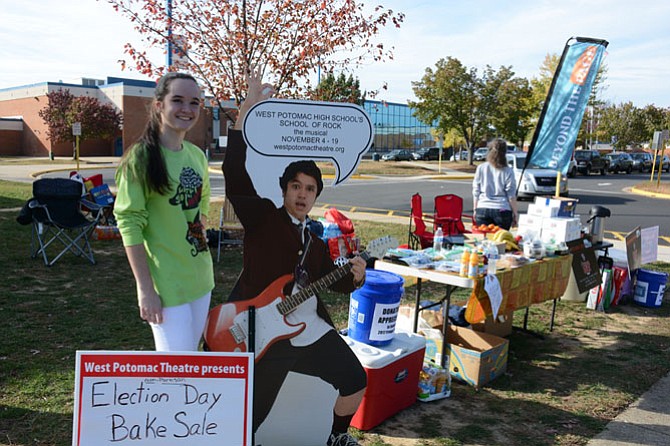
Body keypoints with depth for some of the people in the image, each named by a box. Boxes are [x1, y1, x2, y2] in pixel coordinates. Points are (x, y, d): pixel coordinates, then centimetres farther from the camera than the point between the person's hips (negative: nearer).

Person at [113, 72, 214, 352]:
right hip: (165, 282, -7)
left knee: (192, 356, 17)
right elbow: (129, 224, -16)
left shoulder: (197, 155, 6)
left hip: (200, 276, 7)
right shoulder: (142, 156, -13)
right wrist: (145, 288, -18)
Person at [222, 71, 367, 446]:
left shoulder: (316, 243, 13)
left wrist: (354, 276, -5)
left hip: (311, 330, 7)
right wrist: (246, 111, -28)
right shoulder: (262, 217, -6)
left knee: (355, 382, 12)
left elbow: (333, 281, 20)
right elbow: (236, 177, -21)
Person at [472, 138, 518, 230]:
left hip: (482, 209, 2)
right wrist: (515, 213, 7)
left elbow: (476, 192, 6)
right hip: (502, 211, -2)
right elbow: (511, 195, -1)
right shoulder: (508, 171, -2)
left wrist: (475, 209, 15)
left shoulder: (481, 168, 3)